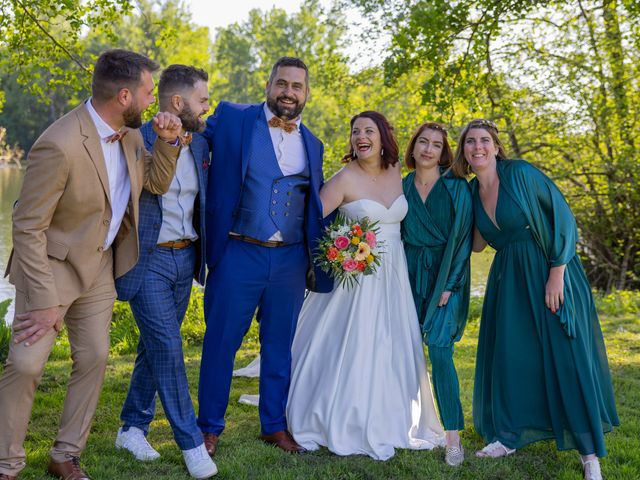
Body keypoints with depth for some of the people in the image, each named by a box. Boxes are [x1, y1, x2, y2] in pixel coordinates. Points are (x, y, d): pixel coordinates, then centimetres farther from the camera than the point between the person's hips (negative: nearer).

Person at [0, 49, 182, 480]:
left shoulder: (129, 132, -4)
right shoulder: (59, 145, -28)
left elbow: (156, 183, 11)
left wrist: (168, 141, -8)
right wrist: (44, 301, -21)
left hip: (100, 266, 7)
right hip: (52, 265, -7)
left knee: (94, 359, 9)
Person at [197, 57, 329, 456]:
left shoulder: (312, 145, 11)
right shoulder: (233, 119, -2)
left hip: (290, 260, 4)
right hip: (238, 255, -3)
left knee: (280, 345, 13)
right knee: (221, 342, 5)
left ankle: (275, 425, 29)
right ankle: (210, 427, 22)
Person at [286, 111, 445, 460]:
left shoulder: (396, 173, 6)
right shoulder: (345, 179, -10)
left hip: (392, 276, 5)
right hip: (354, 273, -5)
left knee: (392, 350, 11)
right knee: (349, 349, -2)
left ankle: (388, 422, 27)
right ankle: (345, 425, 14)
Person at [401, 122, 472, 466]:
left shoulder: (456, 187, -4)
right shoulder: (402, 187, 7)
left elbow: (463, 237, -5)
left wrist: (449, 285, -10)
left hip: (447, 276, -4)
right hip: (410, 273, 4)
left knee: (439, 351, -13)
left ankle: (453, 437, -8)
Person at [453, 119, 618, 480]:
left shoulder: (521, 174, -11)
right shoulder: (472, 191, 7)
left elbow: (563, 218, -13)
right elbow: (477, 244, 13)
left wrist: (556, 273, -18)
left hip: (547, 272, -6)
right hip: (507, 278, 6)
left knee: (566, 355, -3)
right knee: (507, 354, 9)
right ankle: (509, 436, 24)